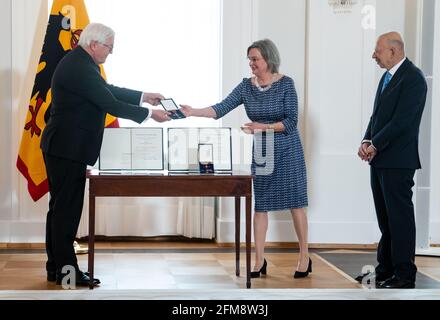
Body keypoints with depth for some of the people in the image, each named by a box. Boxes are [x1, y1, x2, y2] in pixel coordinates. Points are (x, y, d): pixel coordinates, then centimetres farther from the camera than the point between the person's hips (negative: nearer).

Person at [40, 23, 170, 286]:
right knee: (67, 208, -4)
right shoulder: (81, 68, -21)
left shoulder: (78, 62, 12)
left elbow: (107, 91, 19)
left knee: (60, 207, 13)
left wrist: (143, 97, 16)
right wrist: (149, 114, -10)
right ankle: (65, 269, 2)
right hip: (68, 149, -11)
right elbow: (110, 105, -20)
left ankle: (56, 266, 20)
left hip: (61, 148, 11)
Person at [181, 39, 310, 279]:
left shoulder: (285, 84, -10)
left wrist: (263, 127, -22)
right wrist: (193, 112, -21)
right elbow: (221, 108, -8)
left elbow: (291, 121, -13)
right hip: (261, 152, 4)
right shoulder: (246, 86, 1)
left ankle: (305, 257, 11)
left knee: (295, 202, 1)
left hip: (287, 151, -4)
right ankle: (259, 261, 8)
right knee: (259, 205, 3)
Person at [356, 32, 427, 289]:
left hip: (398, 161, -9)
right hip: (380, 160, 9)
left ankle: (404, 275, 1)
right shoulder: (388, 76, 16)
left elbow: (401, 120, -19)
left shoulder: (412, 78, -13)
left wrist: (375, 146, -13)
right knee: (385, 217, 13)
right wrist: (367, 142, 2)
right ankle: (386, 270, 21)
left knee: (400, 217, -4)